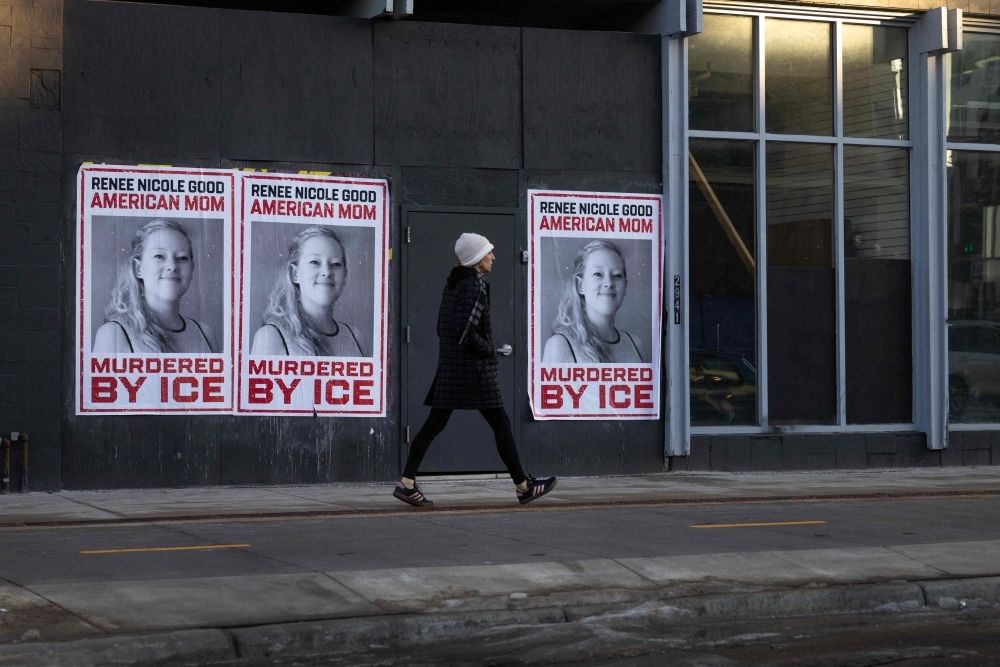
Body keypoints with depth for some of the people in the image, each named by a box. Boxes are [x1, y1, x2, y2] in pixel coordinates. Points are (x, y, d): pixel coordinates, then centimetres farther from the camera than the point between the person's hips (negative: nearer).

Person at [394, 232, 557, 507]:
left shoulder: (452, 282, 12)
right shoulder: (476, 284, -14)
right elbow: (466, 334, -22)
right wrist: (490, 352, -6)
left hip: (449, 366, 8)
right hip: (474, 369, -8)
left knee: (434, 423, 6)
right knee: (501, 424, 2)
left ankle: (407, 483, -1)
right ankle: (523, 487, 9)